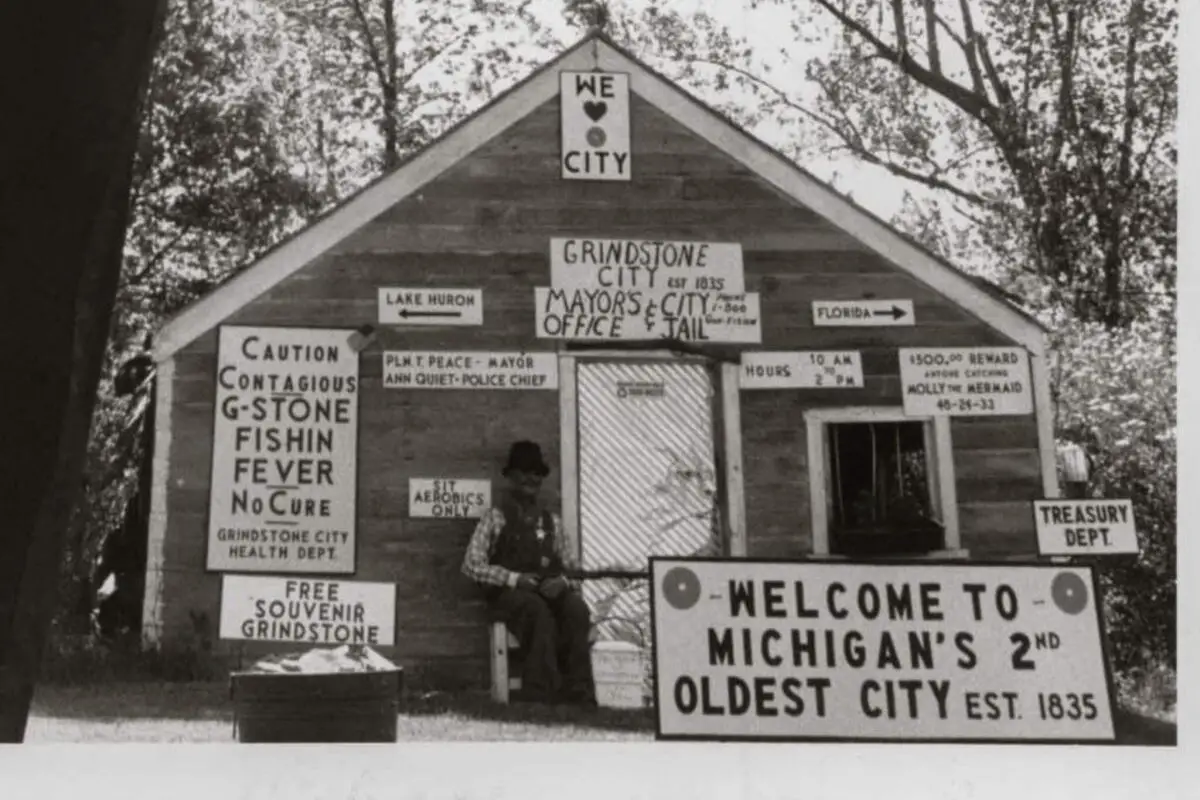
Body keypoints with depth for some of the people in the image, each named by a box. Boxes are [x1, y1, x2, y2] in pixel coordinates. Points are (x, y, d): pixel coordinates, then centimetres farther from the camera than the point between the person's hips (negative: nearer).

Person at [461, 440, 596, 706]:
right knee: (538, 610, -37)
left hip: (550, 591, 4)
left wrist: (562, 581, -5)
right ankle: (542, 693, -36)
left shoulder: (551, 521, 20)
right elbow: (471, 565, 0)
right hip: (508, 594, -3)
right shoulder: (495, 517, 7)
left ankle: (577, 693, -31)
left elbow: (565, 565, 21)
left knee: (577, 609, -30)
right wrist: (513, 579, -13)